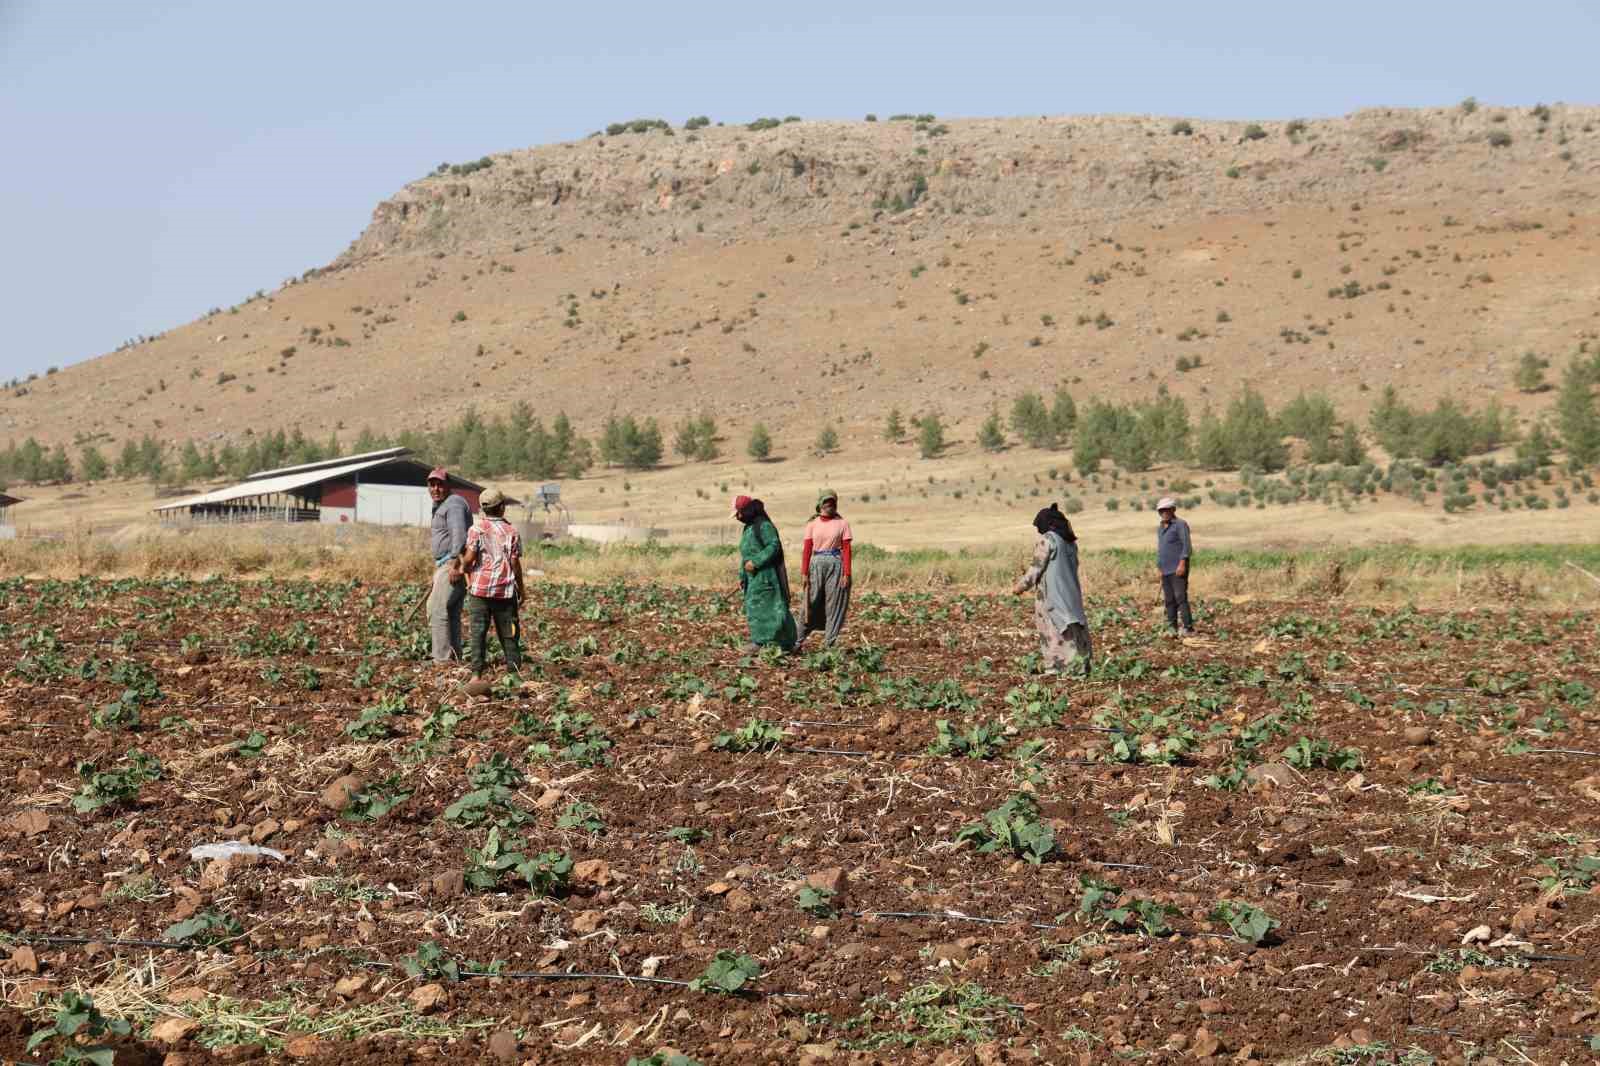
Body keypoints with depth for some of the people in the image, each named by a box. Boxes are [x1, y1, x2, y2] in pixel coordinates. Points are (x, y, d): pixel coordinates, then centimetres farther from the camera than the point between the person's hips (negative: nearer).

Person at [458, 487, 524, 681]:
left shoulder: (477, 529, -3)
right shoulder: (512, 532, 1)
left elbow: (469, 557, -10)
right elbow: (515, 564, 1)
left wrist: (464, 568, 13)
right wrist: (521, 590, 11)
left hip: (480, 588, -1)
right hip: (506, 591, 1)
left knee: (478, 632, 2)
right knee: (508, 634, 9)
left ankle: (477, 673, -2)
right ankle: (514, 670, 10)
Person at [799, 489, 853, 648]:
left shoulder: (842, 524, 2)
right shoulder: (812, 524, 6)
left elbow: (846, 550, -2)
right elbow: (806, 549, 4)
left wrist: (846, 574, -9)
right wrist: (804, 573, -3)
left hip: (835, 564, -1)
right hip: (816, 564, 1)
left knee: (834, 604, 1)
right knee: (812, 603, 2)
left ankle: (829, 643, 6)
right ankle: (799, 639, 9)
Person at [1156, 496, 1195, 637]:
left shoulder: (1180, 525, -4)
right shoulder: (1160, 528, 19)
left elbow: (1186, 546, -12)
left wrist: (1182, 563, -21)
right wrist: (1158, 567, 19)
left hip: (1178, 569, -8)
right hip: (1165, 571, 8)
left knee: (1180, 597, -14)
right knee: (1169, 600, 6)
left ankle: (1188, 628, -16)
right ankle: (1172, 628, 10)